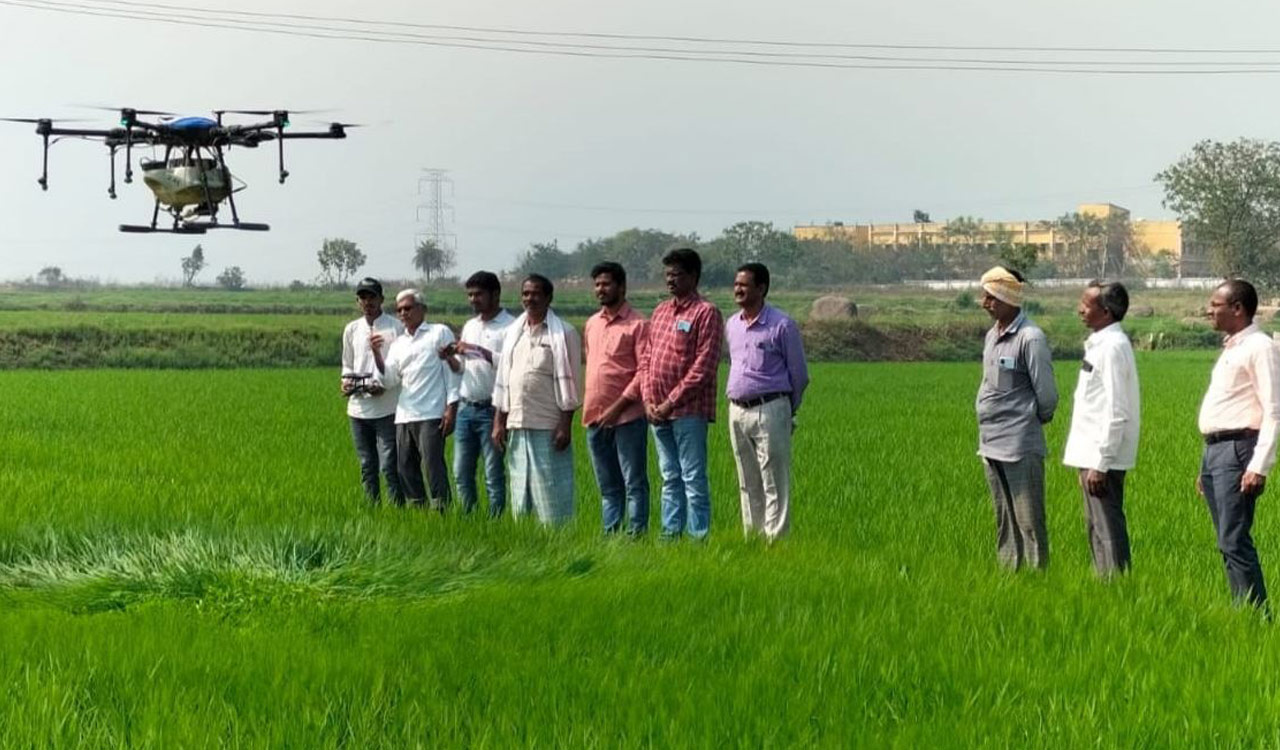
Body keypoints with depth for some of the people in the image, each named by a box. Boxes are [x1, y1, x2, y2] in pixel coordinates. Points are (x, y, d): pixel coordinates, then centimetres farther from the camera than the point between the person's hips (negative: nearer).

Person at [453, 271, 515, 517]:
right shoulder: (469, 326, 16)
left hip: (491, 409, -7)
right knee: (462, 472, 8)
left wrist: (479, 350, -21)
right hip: (466, 408, 7)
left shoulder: (509, 327, -7)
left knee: (494, 474, -3)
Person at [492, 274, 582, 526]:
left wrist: (565, 424, -12)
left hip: (548, 427, -6)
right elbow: (503, 380, 17)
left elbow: (569, 382, -6)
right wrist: (499, 421, 11)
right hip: (517, 425, 6)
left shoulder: (563, 333, -3)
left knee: (551, 492, -6)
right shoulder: (514, 332, 14)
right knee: (519, 494, 9)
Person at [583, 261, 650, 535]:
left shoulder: (637, 325, -5)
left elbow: (645, 371, -11)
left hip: (627, 417, -7)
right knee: (608, 487, 12)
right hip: (595, 417, 7)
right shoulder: (591, 324, 16)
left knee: (634, 483, -4)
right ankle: (610, 535, 16)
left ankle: (636, 534, -4)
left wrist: (618, 406, -15)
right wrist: (588, 406, 12)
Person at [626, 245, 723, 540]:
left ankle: (698, 537, -3)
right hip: (657, 412, 7)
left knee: (693, 477, -5)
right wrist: (648, 401, 2)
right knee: (670, 477, 12)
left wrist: (671, 402, -14)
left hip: (689, 410, -7)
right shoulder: (660, 311, 16)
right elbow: (646, 358, 16)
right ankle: (670, 533, 16)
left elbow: (703, 367, -13)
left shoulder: (706, 313, -6)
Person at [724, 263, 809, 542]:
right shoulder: (731, 325, 12)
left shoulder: (782, 326, -7)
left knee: (774, 482, -5)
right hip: (737, 411, 6)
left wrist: (787, 410, 8)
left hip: (769, 411, -6)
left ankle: (776, 538, -4)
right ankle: (751, 537, 16)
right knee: (747, 483, 11)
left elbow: (799, 375, 0)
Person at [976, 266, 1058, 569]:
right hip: (991, 442, 9)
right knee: (1004, 521, 15)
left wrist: (1037, 419, 4)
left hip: (1020, 444, -9)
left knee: (1029, 521, -4)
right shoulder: (992, 335, 12)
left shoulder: (1030, 338, -14)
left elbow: (1046, 395, -11)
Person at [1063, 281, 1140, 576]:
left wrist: (1100, 463, -22)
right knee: (1097, 529, 16)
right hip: (1094, 455, 10)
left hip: (1103, 457, -10)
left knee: (1108, 530, -6)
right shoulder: (1100, 344, 14)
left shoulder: (1112, 347, -17)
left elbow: (1115, 411, -21)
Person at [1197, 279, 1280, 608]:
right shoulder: (1230, 348, 20)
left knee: (1234, 543, -13)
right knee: (1228, 543, 9)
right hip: (1214, 450, 10)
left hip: (1237, 450, -10)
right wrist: (1206, 467, 21)